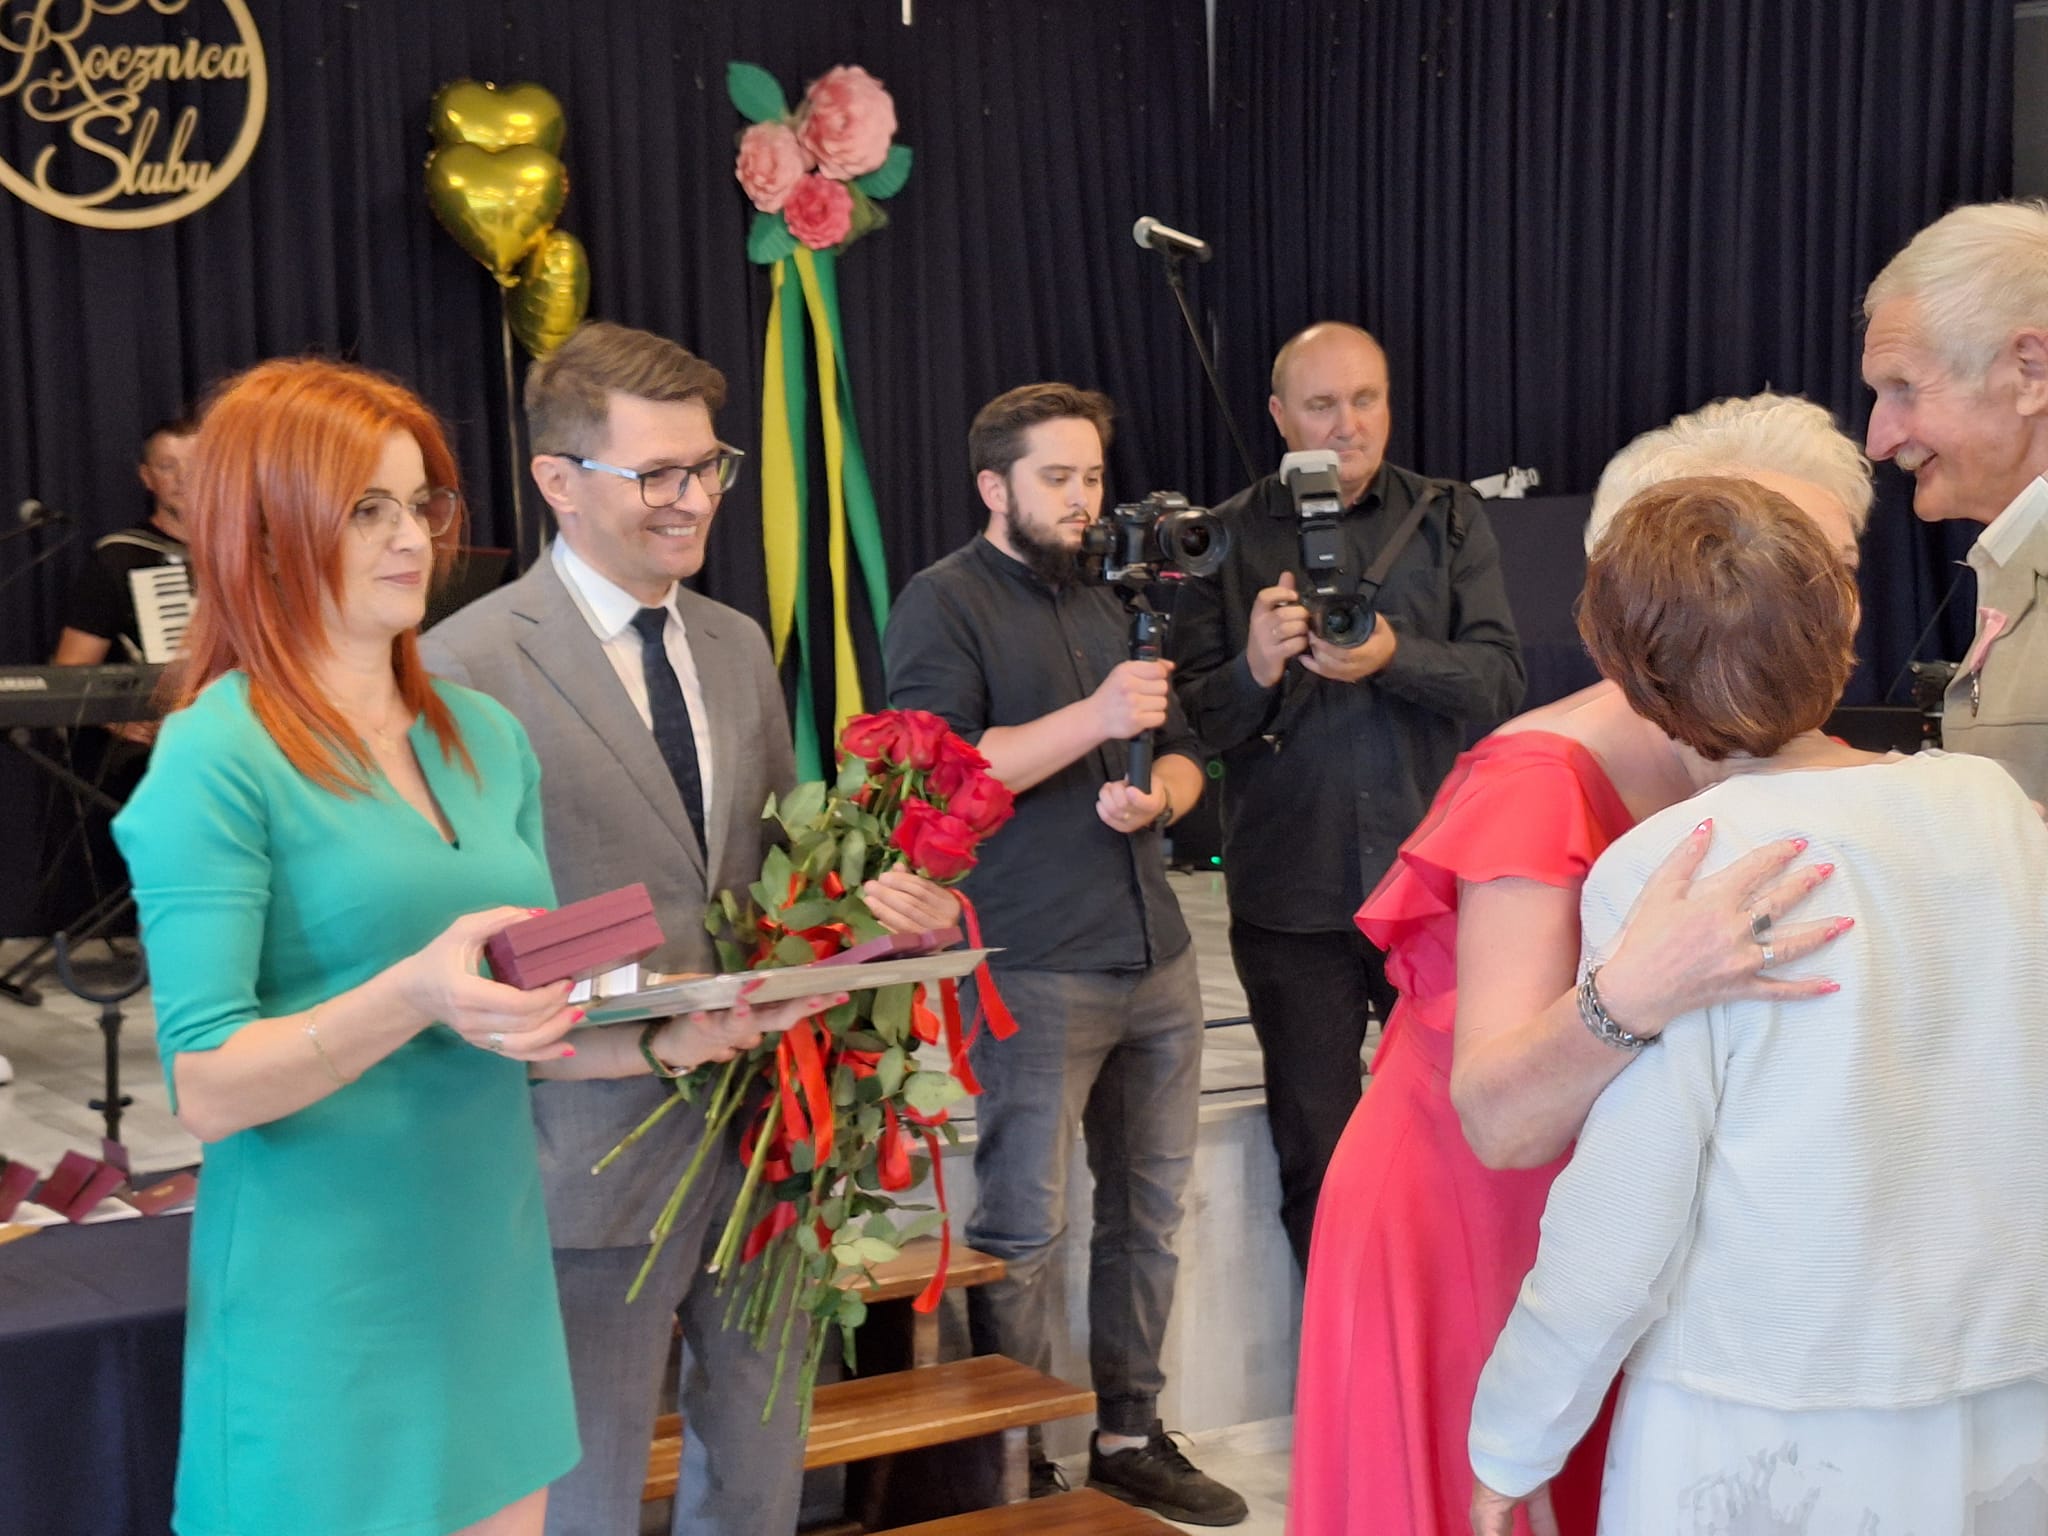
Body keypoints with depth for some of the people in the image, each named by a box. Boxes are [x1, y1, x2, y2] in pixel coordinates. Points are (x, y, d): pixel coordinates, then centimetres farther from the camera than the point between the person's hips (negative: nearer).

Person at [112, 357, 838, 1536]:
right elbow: (208, 1088, -15)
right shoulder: (217, 761, -12)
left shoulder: (488, 737, 9)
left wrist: (664, 1040, -5)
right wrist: (414, 995, -30)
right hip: (328, 1316, -6)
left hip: (492, 1277, 6)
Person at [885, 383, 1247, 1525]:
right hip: (1036, 970, -7)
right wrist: (1094, 719, -20)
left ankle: (1132, 1436, 24)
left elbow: (1183, 753, 20)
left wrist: (1156, 796, -4)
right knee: (1023, 1228, -1)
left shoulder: (1113, 605, 18)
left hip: (1157, 959, 7)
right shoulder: (945, 603, -3)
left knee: (1151, 1212, 12)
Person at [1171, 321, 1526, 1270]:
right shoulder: (1228, 539, 3)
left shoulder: (1450, 521, 6)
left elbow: (1500, 683, -4)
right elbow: (1197, 718, -2)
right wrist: (1255, 669, -22)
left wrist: (1394, 656, -21)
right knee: (1315, 1159, 8)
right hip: (1293, 897, 0)